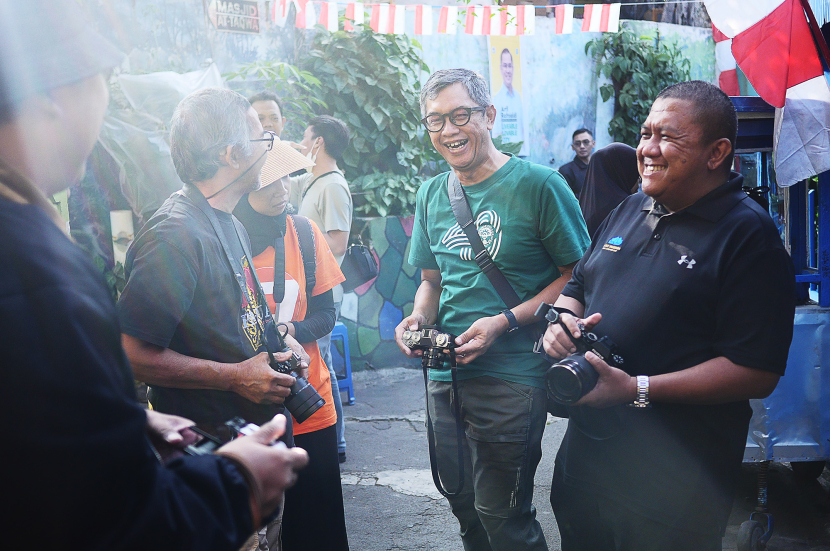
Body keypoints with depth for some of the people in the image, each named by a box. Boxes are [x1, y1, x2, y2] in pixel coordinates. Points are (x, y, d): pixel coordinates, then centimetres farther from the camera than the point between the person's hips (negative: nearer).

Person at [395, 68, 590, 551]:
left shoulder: (538, 185, -10)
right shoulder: (432, 195, 9)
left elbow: (577, 276, -8)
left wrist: (505, 321, -18)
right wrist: (418, 318, -3)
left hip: (512, 378, -6)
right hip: (445, 375, 6)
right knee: (465, 506, 18)